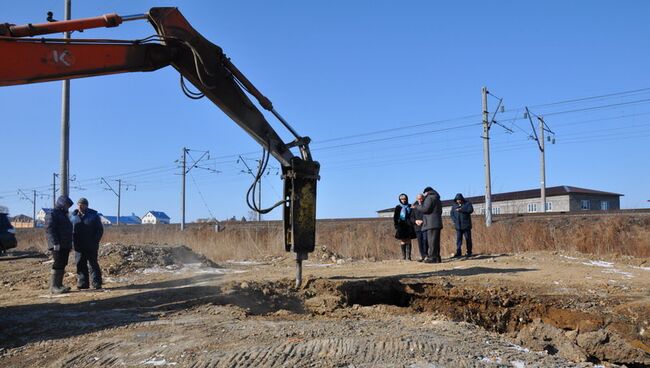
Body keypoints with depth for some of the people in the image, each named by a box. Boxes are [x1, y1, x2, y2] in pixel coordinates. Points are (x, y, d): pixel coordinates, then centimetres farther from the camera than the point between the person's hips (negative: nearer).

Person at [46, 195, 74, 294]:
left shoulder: (63, 215, 23)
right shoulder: (52, 214, -7)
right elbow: (49, 229, -17)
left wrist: (70, 243, 21)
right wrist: (55, 243, -23)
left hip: (65, 245, 9)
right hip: (57, 246, -9)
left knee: (62, 265, 8)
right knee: (58, 265, -12)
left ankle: (59, 285, 12)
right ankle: (54, 287, -11)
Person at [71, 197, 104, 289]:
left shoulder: (93, 215, 0)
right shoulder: (74, 216, 9)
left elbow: (100, 230, 0)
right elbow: (71, 230, 15)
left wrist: (95, 241, -9)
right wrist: (73, 242, 2)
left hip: (91, 246, -3)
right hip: (79, 246, 3)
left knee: (93, 264, -1)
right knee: (80, 265, 4)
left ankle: (96, 284, 3)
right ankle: (82, 283, 11)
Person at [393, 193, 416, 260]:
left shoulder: (410, 207, 10)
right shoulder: (398, 207, 6)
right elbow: (395, 217, 4)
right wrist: (396, 226, -5)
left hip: (408, 225, 2)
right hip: (401, 226, -1)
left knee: (408, 241, -2)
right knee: (402, 241, -3)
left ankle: (408, 256, -4)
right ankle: (403, 256, 0)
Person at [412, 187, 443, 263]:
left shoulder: (429, 197, -6)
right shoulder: (437, 199, 23)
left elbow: (425, 209, -16)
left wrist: (416, 207, -2)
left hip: (431, 223, -9)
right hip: (438, 223, 9)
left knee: (432, 241, -10)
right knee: (436, 241, 11)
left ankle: (432, 257, -12)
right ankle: (437, 257, 12)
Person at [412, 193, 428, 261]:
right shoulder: (414, 205, 12)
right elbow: (411, 216, 14)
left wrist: (423, 221, -16)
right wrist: (415, 221, -5)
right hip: (417, 226, 4)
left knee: (425, 240, -12)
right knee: (419, 241, 6)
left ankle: (425, 255, -6)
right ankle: (422, 256, 11)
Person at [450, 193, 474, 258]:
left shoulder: (467, 203, 2)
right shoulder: (454, 205, 13)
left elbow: (470, 210, -14)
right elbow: (451, 213, 11)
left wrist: (461, 209, -21)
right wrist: (454, 220, -5)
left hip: (466, 225, -3)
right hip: (458, 226, 3)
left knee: (468, 239, 1)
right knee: (458, 239, -1)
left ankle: (469, 252, 9)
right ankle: (458, 253, -1)